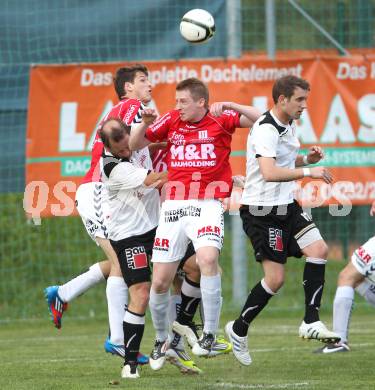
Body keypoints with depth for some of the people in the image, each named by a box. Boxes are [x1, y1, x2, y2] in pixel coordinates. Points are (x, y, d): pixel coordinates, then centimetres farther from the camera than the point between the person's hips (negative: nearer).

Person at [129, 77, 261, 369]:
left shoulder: (220, 119, 1)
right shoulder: (170, 121, 9)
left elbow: (259, 118, -7)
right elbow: (133, 146, 15)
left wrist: (229, 105, -17)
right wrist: (144, 123, -4)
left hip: (207, 205, -4)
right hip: (173, 206, 4)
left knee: (208, 259, -31)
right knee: (160, 282, 3)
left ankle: (210, 334, -22)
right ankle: (161, 340, 26)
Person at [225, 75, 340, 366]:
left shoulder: (289, 125, 10)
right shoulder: (266, 130, -20)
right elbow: (269, 172, -33)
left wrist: (309, 159, 6)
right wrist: (308, 172, -32)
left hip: (286, 206, 9)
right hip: (262, 211, -9)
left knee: (319, 249, -11)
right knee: (275, 279, -8)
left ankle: (311, 322, -9)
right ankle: (239, 329, 11)